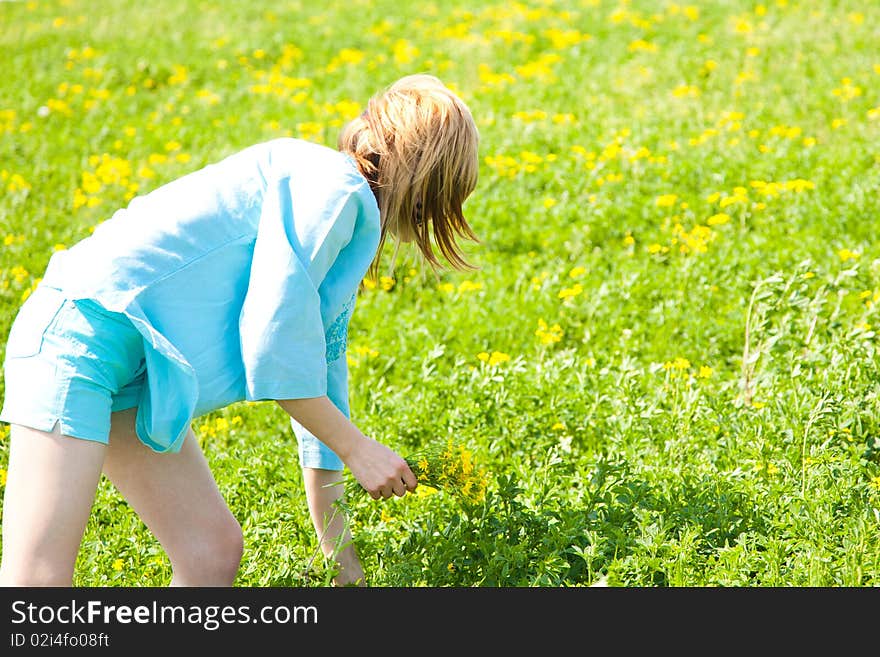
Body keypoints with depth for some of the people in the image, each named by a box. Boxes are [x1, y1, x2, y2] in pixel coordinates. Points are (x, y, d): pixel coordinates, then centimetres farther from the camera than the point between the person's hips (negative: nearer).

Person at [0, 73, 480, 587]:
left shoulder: (352, 228, 21)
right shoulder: (331, 183, -10)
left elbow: (318, 376, 24)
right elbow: (270, 337, -15)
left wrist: (340, 551, 26)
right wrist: (356, 447, -3)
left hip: (138, 371, 11)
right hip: (84, 328, -11)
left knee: (215, 550, 8)